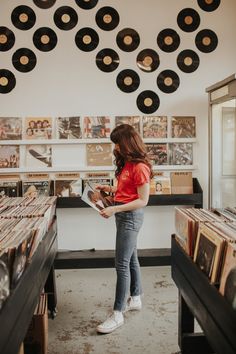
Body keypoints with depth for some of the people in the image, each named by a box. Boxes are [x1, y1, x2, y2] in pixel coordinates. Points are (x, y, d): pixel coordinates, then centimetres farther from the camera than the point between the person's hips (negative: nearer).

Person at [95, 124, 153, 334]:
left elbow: (143, 200, -18)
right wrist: (110, 189, 6)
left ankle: (117, 314, 0)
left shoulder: (139, 167, -18)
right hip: (123, 214, 10)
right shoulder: (126, 162, 10)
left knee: (122, 264, -7)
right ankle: (135, 299, 34)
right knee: (131, 259, 19)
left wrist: (114, 209, -24)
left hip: (131, 216, -10)